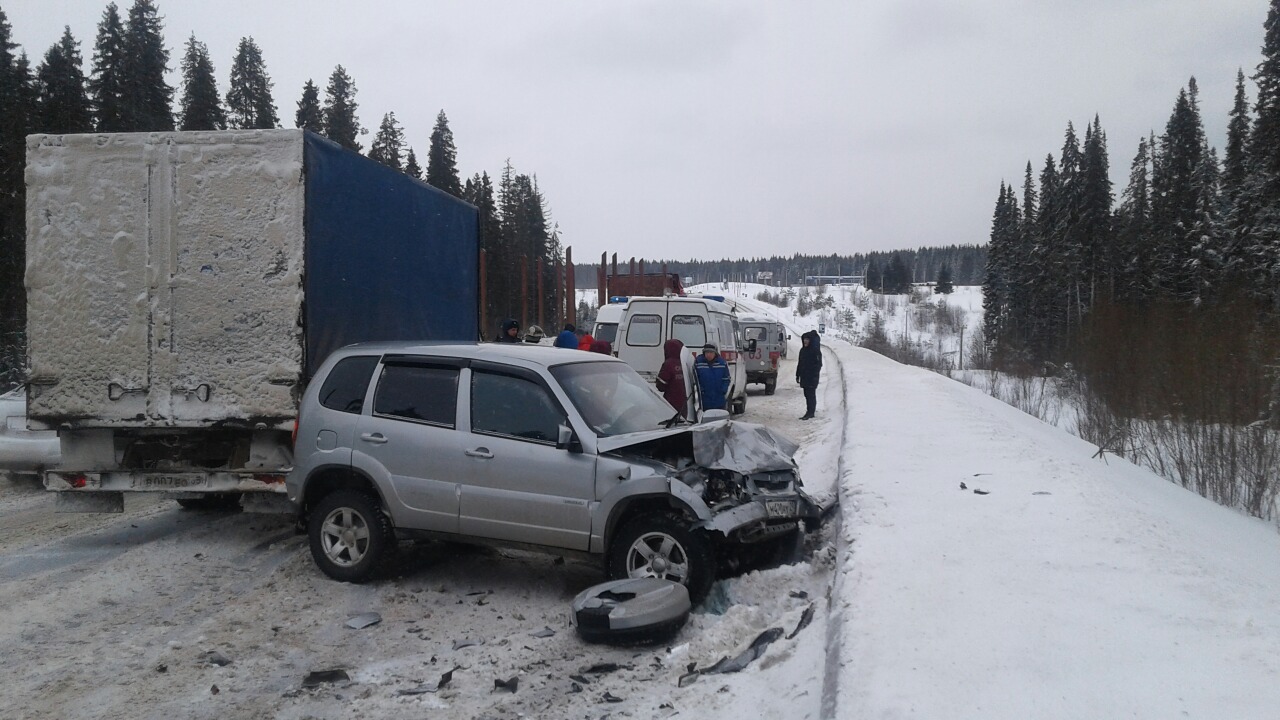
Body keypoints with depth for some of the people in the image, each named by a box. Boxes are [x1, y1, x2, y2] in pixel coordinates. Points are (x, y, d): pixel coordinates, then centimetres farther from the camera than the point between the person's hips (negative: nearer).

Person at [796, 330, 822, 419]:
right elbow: (799, 363, 16)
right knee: (807, 394, 11)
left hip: (812, 377, -7)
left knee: (811, 394, -5)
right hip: (804, 376, 7)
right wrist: (798, 375, 14)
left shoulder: (815, 351, -11)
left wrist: (815, 376, -20)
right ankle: (810, 412, 17)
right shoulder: (803, 350, 10)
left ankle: (810, 412, -2)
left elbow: (818, 364, -14)